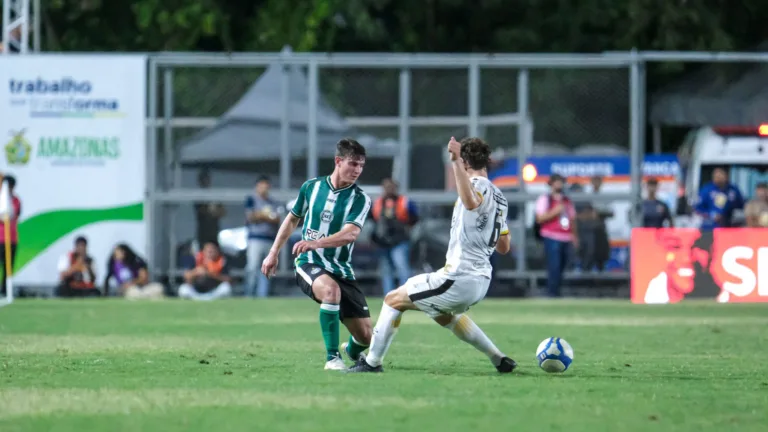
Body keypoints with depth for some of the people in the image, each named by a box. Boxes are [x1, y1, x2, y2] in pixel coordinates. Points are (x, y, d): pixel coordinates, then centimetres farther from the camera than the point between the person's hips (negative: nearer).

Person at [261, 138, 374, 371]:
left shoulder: (359, 199, -7)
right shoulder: (311, 187, 0)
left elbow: (351, 233, -25)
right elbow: (293, 219, 18)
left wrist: (316, 243, -40)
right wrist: (273, 253, 17)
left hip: (341, 270, 1)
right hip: (309, 264, -1)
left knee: (365, 336, -2)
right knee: (331, 289, -38)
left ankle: (352, 351, 38)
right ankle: (332, 358, -26)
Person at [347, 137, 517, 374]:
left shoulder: (478, 185, -13)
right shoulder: (500, 198, 13)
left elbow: (471, 203, -41)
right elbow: (504, 247, 19)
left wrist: (456, 162, -46)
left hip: (459, 279, -9)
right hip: (481, 281, 9)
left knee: (394, 300, 4)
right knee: (443, 315, 37)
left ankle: (372, 361, 4)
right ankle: (500, 360, 34)